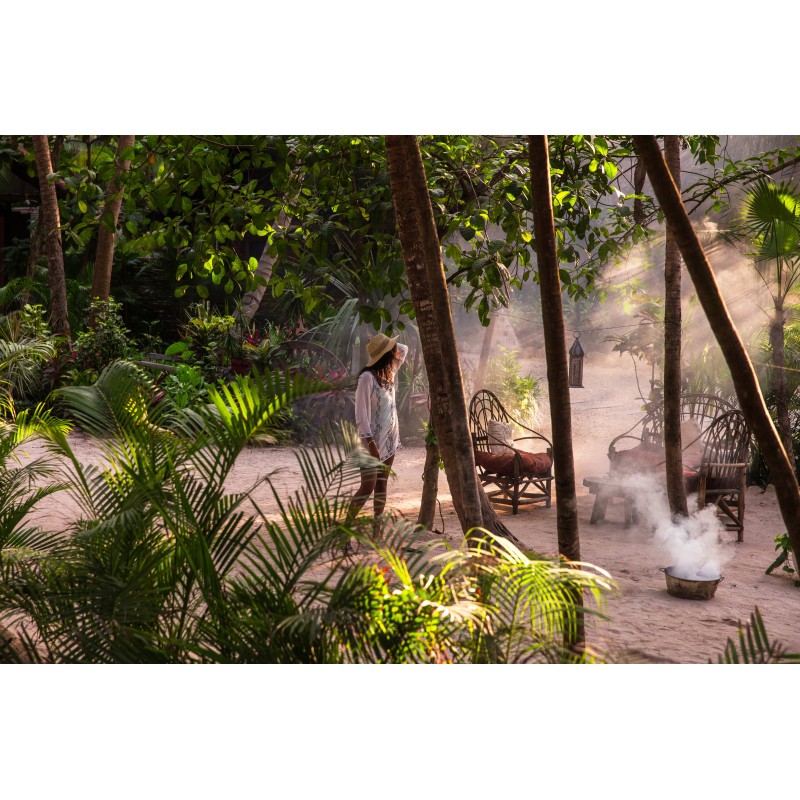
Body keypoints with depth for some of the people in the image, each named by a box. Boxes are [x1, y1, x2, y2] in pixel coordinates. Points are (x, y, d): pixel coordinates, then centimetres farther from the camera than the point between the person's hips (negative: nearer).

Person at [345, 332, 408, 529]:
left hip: (389, 440, 8)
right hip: (373, 440, -8)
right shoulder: (367, 377, -14)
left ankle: (377, 531, 12)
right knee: (368, 486, -12)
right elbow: (361, 412, -18)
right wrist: (370, 442, -24)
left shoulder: (389, 373, 9)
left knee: (381, 486, 8)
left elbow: (404, 349, 25)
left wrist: (391, 345, 6)